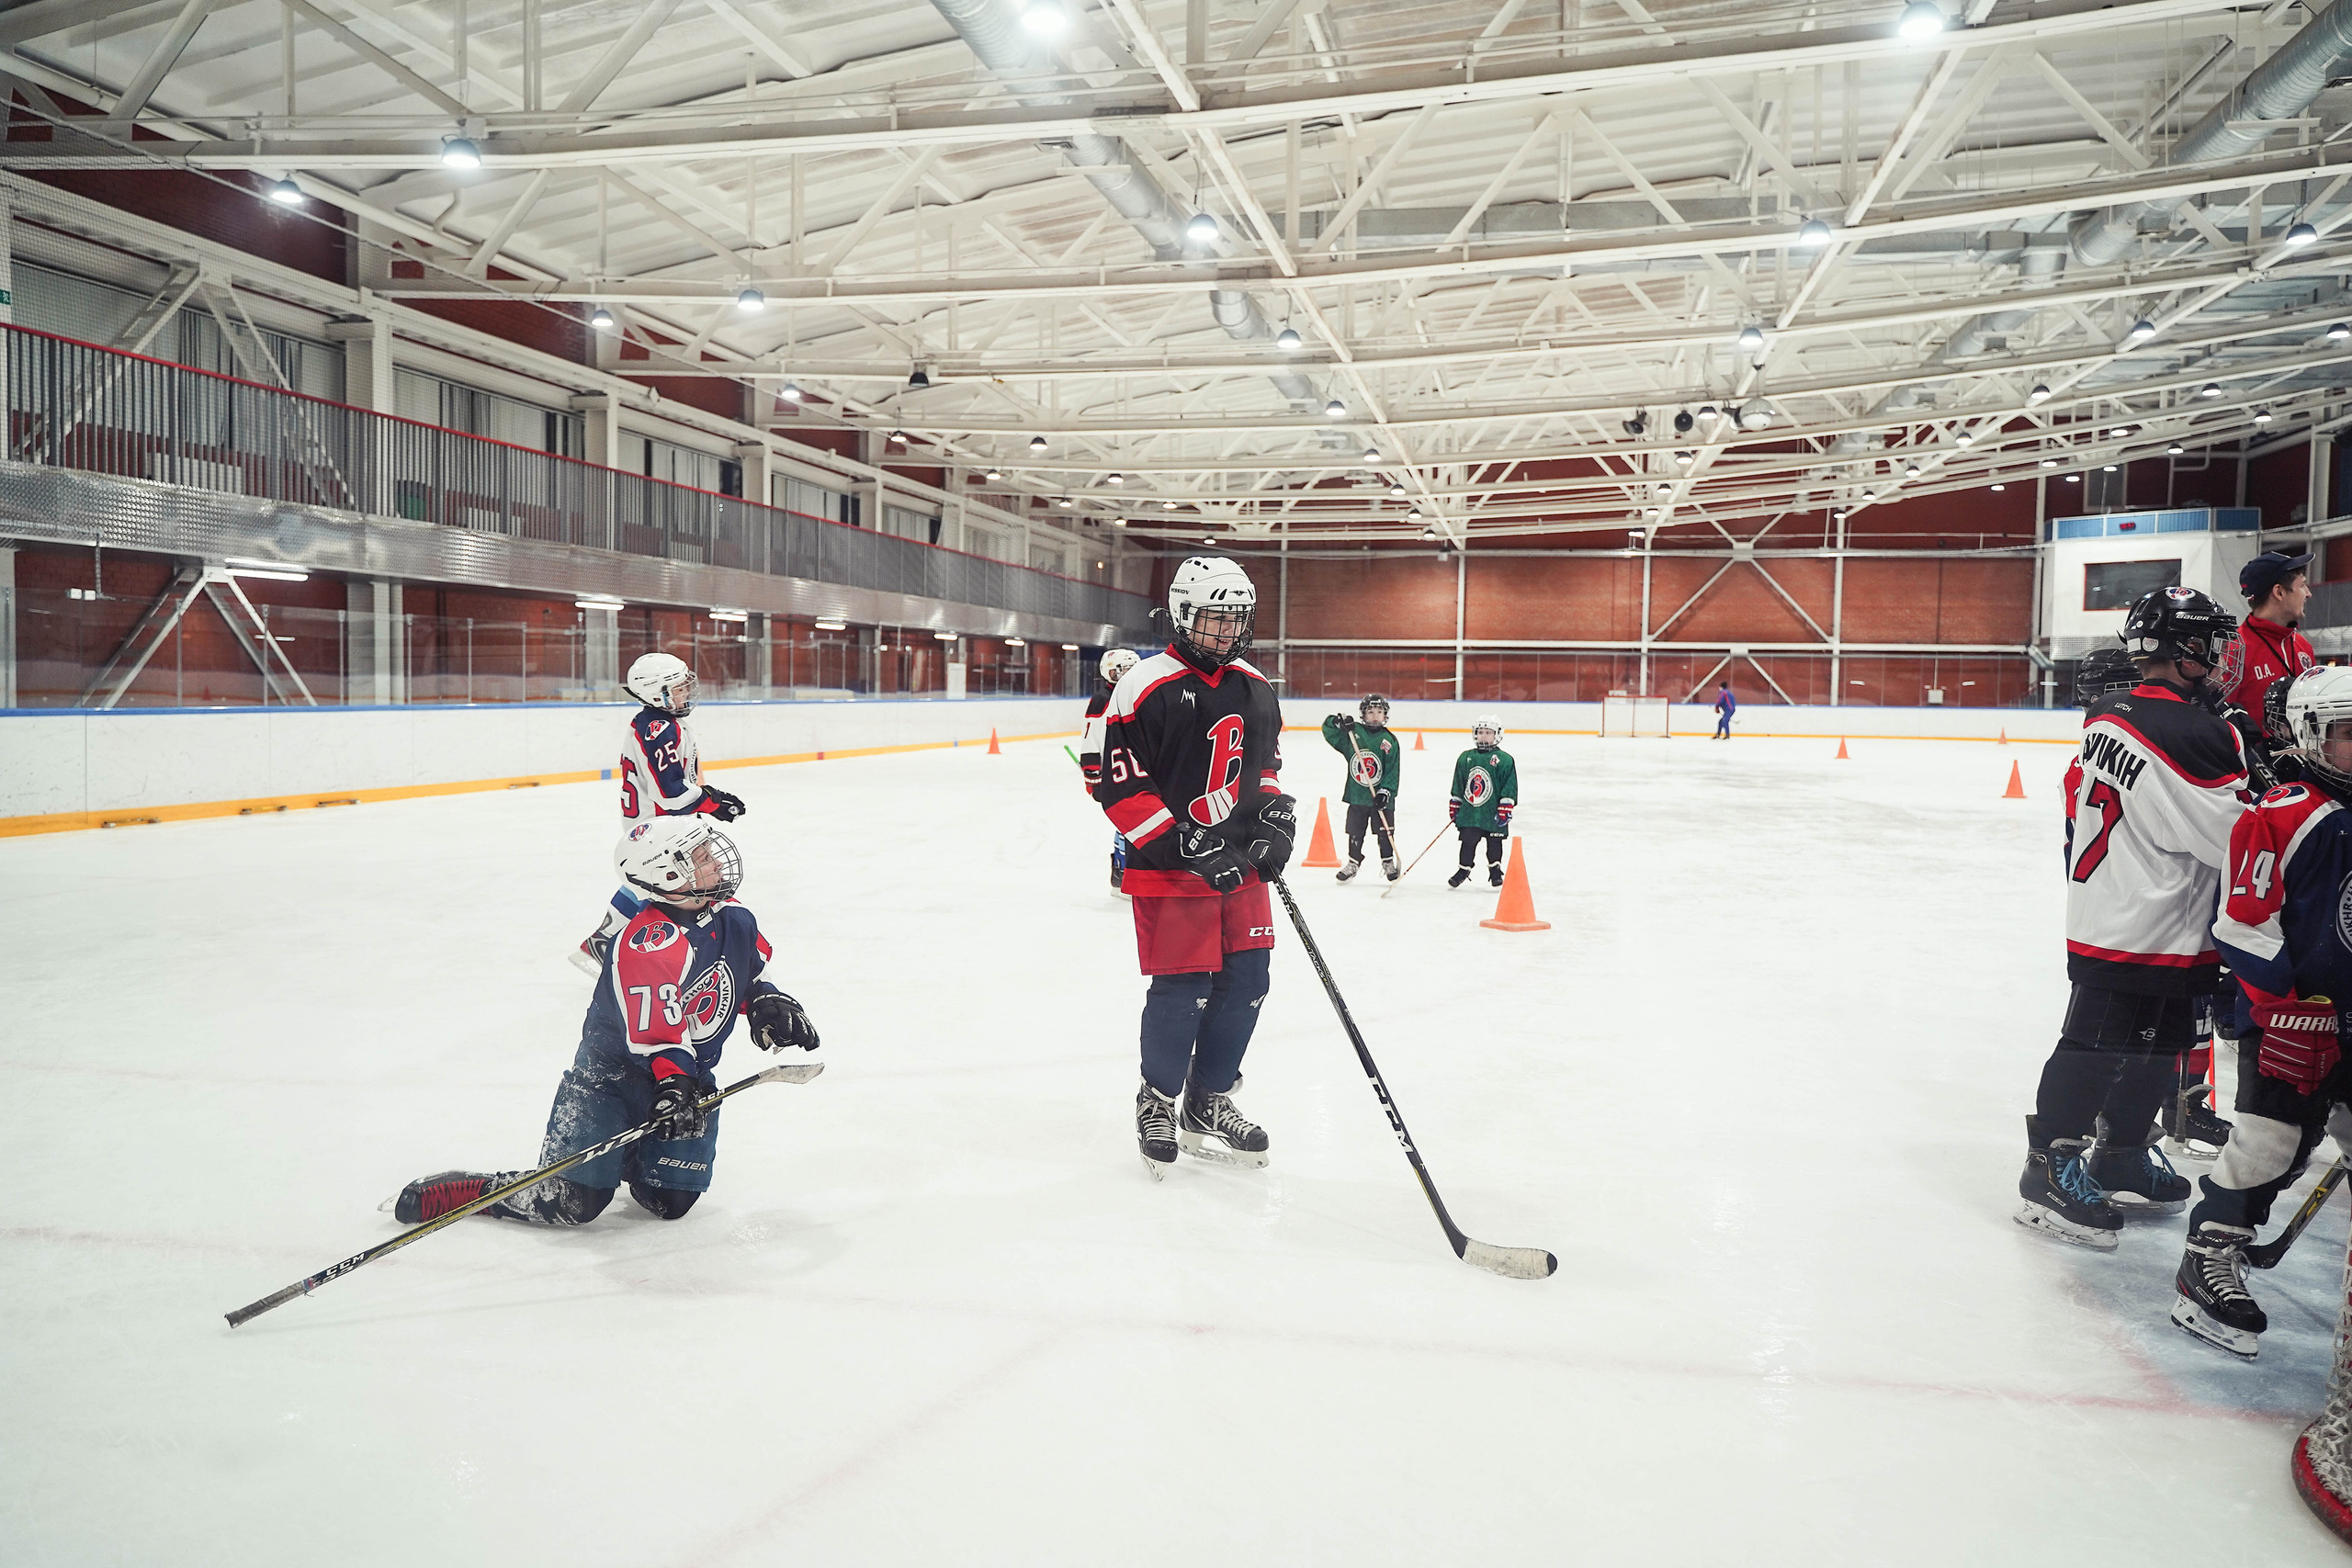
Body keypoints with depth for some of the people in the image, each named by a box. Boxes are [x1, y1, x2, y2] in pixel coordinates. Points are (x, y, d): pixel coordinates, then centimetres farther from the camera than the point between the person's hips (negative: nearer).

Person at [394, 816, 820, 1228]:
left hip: (687, 1076, 7)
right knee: (573, 1202, -10)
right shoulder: (648, 945, -27)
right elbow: (656, 1033, -29)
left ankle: (630, 1155, 31)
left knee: (670, 1202, -2)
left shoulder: (732, 919, -1)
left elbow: (751, 973, 18)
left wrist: (767, 1003, 1)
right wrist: (672, 1084, -37)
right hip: (613, 1074, -6)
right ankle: (448, 1191, 12)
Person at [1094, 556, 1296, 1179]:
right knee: (1181, 992, -4)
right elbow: (1117, 783, -16)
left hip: (1240, 862, 7)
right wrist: (1186, 847, -20)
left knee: (1245, 983, 8)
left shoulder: (1254, 687, 9)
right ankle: (1157, 1104, 20)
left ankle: (1207, 1105, 25)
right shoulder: (1146, 688, -14)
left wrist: (1274, 816, 5)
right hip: (1170, 869, -7)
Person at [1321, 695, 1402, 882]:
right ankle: (1353, 862, 23)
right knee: (1355, 832, 9)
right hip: (1356, 795, 1)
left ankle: (1388, 862, 22)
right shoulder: (1353, 732, 0)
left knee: (1385, 831, 6)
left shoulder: (1389, 740, -3)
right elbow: (1328, 730, 0)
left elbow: (1393, 771, -5)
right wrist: (1338, 722, -20)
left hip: (1381, 796, -1)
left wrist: (1385, 791, -15)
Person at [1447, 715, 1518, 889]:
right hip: (1469, 811, 2)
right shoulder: (1465, 758, 5)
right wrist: (1454, 806, 11)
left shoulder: (1504, 760, -5)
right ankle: (1463, 870, 22)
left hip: (1493, 813, -2)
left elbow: (1510, 788, -6)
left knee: (1494, 843, 9)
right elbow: (1458, 786, 12)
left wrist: (1505, 810, -11)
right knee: (1468, 842, 7)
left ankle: (1495, 871, 26)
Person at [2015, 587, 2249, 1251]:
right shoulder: (2191, 734, -22)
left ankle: (2122, 1154, 34)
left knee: (2159, 1044, 20)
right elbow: (2242, 839, -19)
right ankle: (2052, 1169, 8)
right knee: (2099, 1047, -1)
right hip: (2147, 931, -10)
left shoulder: (2108, 717, 6)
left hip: (2100, 913, 10)